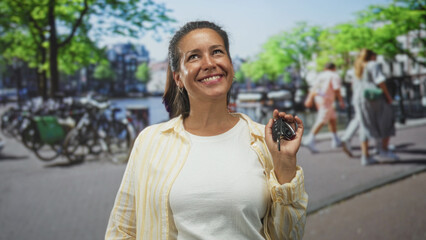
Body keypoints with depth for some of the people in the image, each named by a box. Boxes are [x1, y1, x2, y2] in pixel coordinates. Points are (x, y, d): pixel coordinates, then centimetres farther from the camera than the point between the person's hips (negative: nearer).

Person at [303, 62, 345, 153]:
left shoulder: (320, 75, 18)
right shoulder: (335, 76, -1)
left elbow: (313, 89, 10)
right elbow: (336, 90, -12)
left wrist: (309, 99, 5)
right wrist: (341, 101, -7)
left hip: (318, 98, 8)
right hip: (326, 101, -8)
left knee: (333, 118, 18)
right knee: (322, 121, -15)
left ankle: (335, 140, 21)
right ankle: (310, 140, -28)